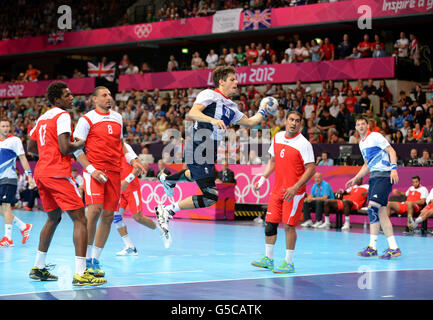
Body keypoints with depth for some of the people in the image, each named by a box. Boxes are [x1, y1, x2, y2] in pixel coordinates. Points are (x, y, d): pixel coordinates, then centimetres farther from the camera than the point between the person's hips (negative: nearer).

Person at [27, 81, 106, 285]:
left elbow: (31, 147, 26)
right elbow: (65, 148, -18)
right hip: (58, 174, -9)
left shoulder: (42, 118, 19)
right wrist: (81, 144, 0)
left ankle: (38, 267, 28)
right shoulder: (62, 116, -8)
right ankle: (80, 273, -19)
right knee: (80, 219, -10)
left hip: (40, 173, 9)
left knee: (53, 218, 24)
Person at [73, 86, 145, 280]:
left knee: (108, 215, 2)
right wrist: (91, 169, -14)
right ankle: (87, 259, -10)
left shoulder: (117, 118, 16)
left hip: (114, 171, 6)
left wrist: (132, 160, 12)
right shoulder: (87, 119, -1)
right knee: (94, 209, -20)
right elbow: (76, 148, -4)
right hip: (94, 170, -6)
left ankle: (95, 260, 11)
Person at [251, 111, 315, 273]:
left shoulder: (303, 144, -12)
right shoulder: (277, 137, 7)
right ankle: (268, 259, 19)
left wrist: (295, 188, -22)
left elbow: (311, 169, -15)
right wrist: (263, 178, 12)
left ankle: (289, 263, 1)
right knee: (270, 222, 7)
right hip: (277, 188, 6)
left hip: (294, 192, -6)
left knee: (288, 225, -7)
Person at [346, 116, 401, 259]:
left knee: (373, 207, -18)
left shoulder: (375, 136, -4)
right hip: (374, 177, 9)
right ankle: (393, 248, 2)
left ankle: (372, 247, -15)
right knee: (381, 212, 2)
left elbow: (391, 151, -11)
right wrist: (355, 179, 23)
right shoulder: (361, 143, 21)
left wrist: (394, 168, -24)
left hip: (384, 175, -9)